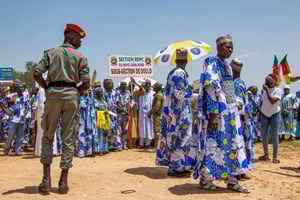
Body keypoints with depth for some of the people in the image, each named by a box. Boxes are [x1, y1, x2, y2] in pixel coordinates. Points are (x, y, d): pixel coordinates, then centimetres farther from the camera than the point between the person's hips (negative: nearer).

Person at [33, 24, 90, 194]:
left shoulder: (51, 53, 11)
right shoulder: (80, 57, 5)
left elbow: (37, 74, -1)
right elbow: (86, 83, -4)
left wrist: (47, 88, 13)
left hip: (53, 95, 2)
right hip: (71, 96, -1)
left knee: (48, 136, 12)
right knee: (68, 138, 4)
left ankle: (46, 179, 5)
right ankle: (64, 182, 7)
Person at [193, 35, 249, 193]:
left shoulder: (227, 65, 17)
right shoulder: (212, 62, -9)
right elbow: (211, 89, -18)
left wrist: (234, 110, 20)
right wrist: (213, 114, -24)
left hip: (229, 111, 9)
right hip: (217, 111, -9)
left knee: (232, 144, 9)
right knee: (213, 143, -3)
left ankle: (231, 180, 16)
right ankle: (205, 179, 9)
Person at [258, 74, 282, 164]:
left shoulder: (278, 90, -10)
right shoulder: (266, 89, 7)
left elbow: (272, 101, -23)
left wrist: (267, 90, -22)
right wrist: (260, 112, 13)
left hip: (275, 114, -5)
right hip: (265, 114, 5)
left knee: (275, 135, -5)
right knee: (264, 134, 4)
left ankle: (275, 157, -2)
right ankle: (266, 154, 14)